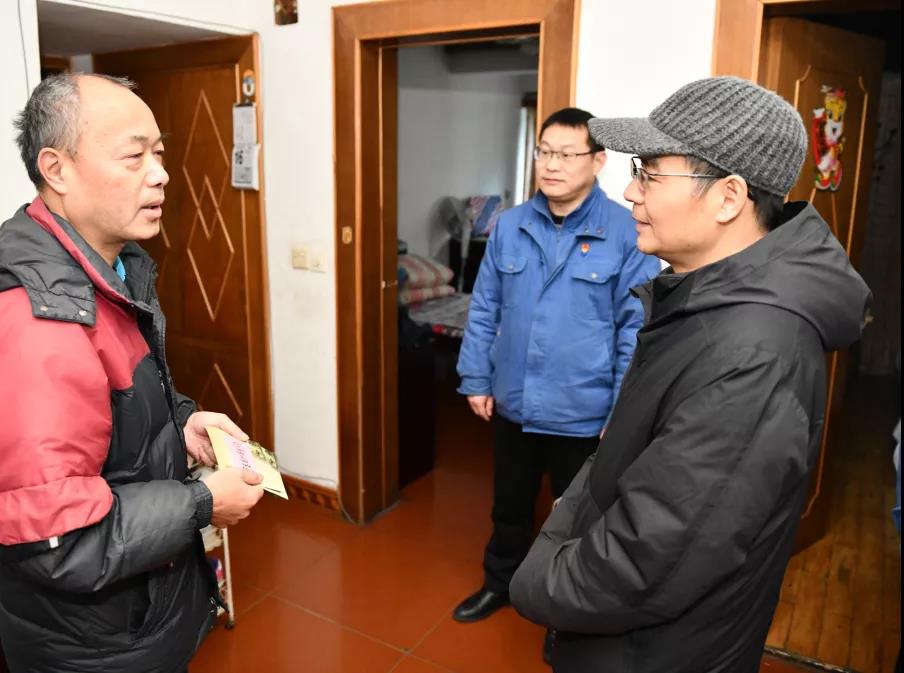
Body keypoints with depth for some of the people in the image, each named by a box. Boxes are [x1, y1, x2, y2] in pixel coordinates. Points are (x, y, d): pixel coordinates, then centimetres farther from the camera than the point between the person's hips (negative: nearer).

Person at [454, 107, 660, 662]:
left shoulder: (627, 233, -14)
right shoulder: (509, 226, -1)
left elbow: (637, 330, -12)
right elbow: (484, 310, 6)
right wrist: (476, 379, 5)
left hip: (583, 415, -3)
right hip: (514, 406, 4)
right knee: (510, 506, 24)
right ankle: (500, 583, 49)